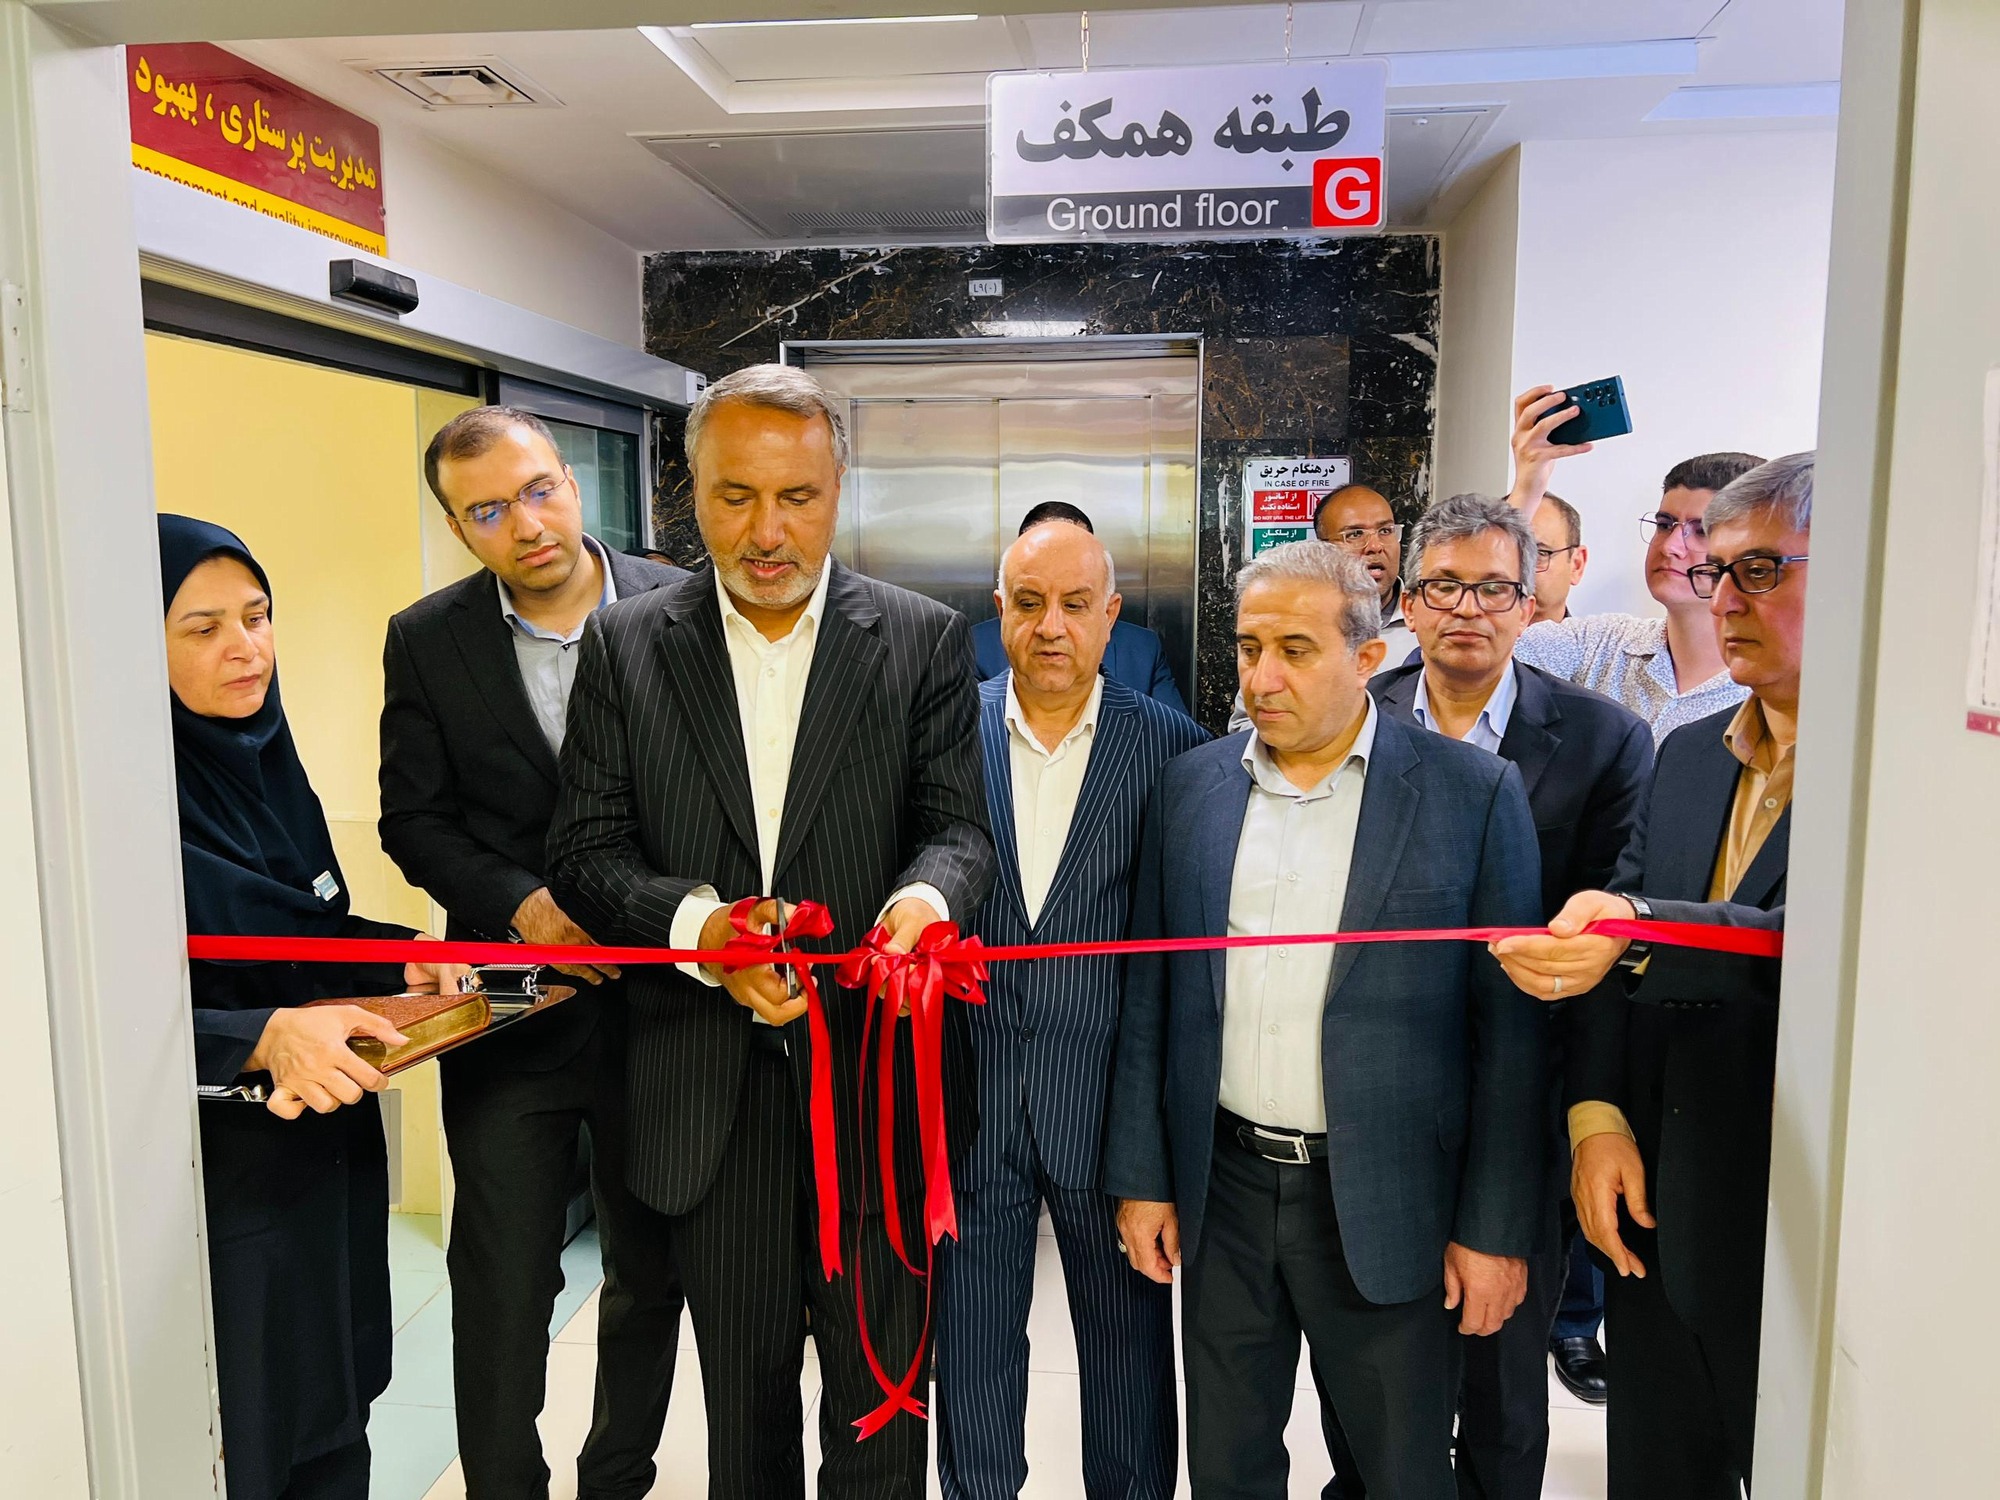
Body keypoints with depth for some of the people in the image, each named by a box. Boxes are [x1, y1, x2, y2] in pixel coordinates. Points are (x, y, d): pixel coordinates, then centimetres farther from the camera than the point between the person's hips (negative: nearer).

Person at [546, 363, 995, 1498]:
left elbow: (960, 826, -5)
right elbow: (586, 850, -2)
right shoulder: (626, 646, 1)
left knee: (882, 1393, 15)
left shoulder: (926, 641, -2)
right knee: (743, 1396, 22)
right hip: (710, 1093, 2)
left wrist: (927, 895, -29)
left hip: (880, 1082, -1)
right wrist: (696, 925, -21)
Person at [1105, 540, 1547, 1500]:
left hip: (1385, 1203, -3)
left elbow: (1511, 1029, -6)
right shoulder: (1191, 785, 2)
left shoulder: (1473, 794, -8)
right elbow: (1150, 996, 5)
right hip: (1220, 1192, 3)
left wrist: (1496, 1228, -7)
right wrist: (1141, 1177, 4)